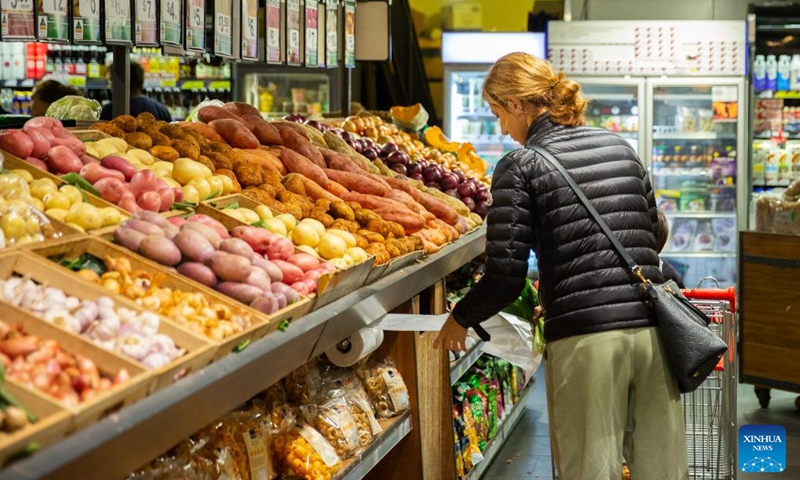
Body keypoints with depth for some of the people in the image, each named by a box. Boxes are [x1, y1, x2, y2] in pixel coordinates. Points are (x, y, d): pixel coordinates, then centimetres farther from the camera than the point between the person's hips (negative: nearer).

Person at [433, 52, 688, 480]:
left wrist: (461, 319, 11)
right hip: (652, 329, 5)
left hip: (585, 337, -5)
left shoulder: (520, 166, -2)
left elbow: (506, 278, -6)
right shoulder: (620, 148, 14)